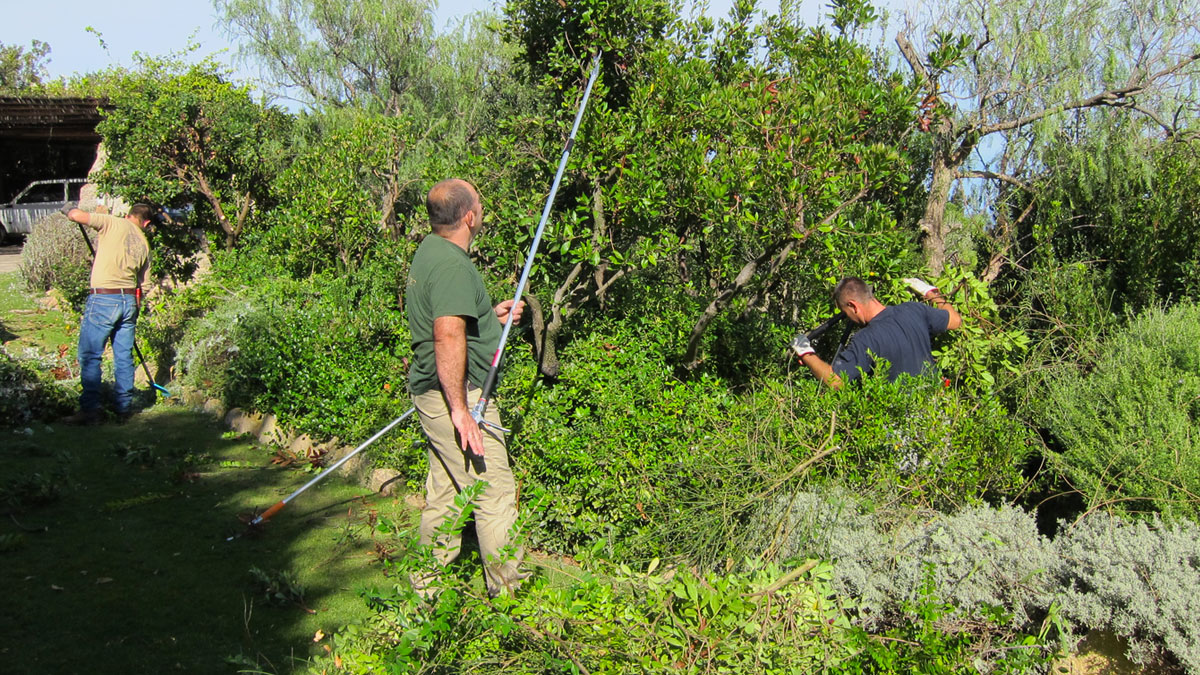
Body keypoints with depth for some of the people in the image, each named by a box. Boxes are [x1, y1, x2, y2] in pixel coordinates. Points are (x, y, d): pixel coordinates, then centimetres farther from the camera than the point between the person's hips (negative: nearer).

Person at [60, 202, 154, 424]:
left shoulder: (114, 223, -3)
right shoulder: (144, 244, 13)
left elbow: (78, 215, -11)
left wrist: (68, 209, 12)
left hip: (103, 299, -5)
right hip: (129, 300, 5)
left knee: (89, 355, 1)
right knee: (124, 356, 12)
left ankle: (91, 410, -1)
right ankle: (124, 408, 16)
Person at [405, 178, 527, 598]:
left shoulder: (429, 250, 14)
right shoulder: (452, 264, -19)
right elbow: (449, 336, -28)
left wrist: (492, 316, 19)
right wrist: (460, 409, -28)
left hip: (434, 392, 11)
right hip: (455, 394, -11)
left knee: (444, 492, 16)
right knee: (495, 492, -2)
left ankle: (427, 588, 25)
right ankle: (508, 595, 9)